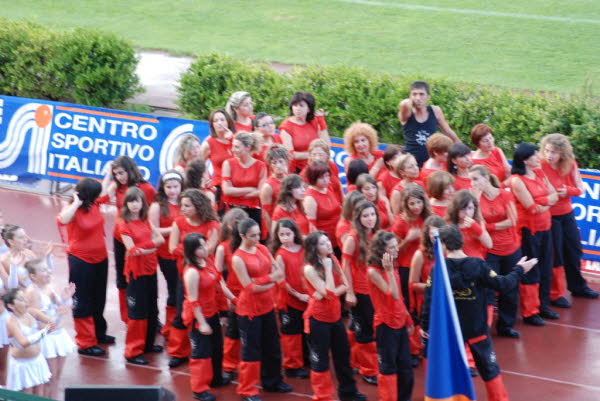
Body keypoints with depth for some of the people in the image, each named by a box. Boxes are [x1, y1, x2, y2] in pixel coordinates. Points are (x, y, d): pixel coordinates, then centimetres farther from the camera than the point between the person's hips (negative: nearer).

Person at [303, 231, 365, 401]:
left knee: (343, 355, 16)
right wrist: (327, 268, -22)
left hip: (335, 316, 7)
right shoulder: (310, 269, -20)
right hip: (318, 318, -7)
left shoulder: (333, 260, 1)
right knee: (320, 359, 2)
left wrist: (330, 293, -17)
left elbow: (345, 285, 1)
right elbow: (328, 293, -25)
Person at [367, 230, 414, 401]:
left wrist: (408, 320, 17)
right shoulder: (373, 272, -16)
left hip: (400, 323, 8)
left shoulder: (393, 269, 8)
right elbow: (393, 295, -23)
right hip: (385, 324, -8)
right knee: (387, 366, 0)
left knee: (405, 365, 11)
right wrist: (389, 270, -28)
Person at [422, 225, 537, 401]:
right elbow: (501, 284, -11)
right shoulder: (478, 265, -16)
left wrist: (425, 325, -1)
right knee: (489, 368, 14)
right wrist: (519, 270, 4)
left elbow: (429, 299, -13)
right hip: (477, 328, 0)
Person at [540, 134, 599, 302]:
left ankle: (577, 286, 35)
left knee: (574, 250, 17)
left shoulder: (570, 165, -5)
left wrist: (568, 190, -19)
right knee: (554, 255, 2)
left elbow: (580, 189, 0)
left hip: (567, 214, 6)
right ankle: (555, 294, 15)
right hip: (549, 216, -6)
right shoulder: (540, 167, -21)